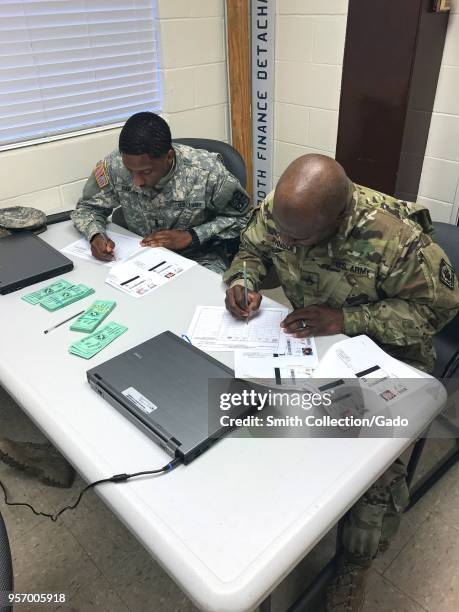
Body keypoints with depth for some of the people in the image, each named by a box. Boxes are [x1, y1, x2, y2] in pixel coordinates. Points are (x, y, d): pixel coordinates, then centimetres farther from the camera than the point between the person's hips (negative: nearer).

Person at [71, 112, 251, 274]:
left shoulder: (208, 172, -23)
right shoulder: (115, 165, -16)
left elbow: (241, 217, -8)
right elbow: (86, 207, 2)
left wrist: (190, 236, -19)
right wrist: (96, 235, -20)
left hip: (200, 259, -3)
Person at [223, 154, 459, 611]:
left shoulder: (396, 239, -31)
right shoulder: (276, 211, -17)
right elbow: (252, 249, 3)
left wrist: (347, 320, -30)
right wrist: (244, 281, -20)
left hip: (384, 348, -4)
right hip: (311, 333, 5)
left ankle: (355, 564, 8)